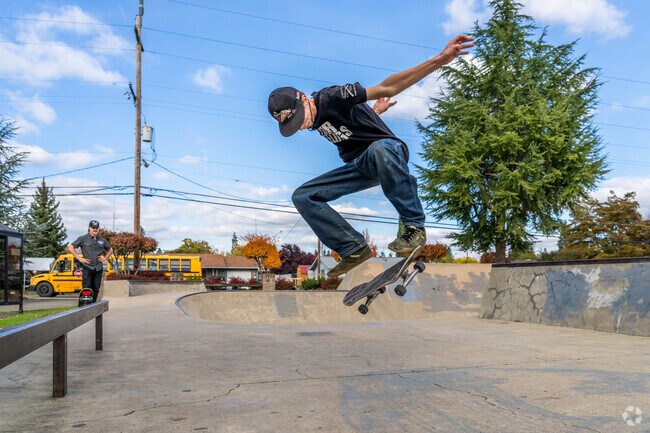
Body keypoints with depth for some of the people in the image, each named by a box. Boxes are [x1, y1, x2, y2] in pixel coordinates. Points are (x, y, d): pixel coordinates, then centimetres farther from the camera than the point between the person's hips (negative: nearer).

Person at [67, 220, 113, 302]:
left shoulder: (102, 240, 14)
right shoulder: (83, 238, 2)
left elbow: (110, 250, 29)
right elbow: (70, 248, 1)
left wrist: (105, 258, 12)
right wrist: (79, 258, -5)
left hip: (98, 268, 4)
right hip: (87, 268, -4)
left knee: (96, 289, 5)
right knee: (87, 288, -10)